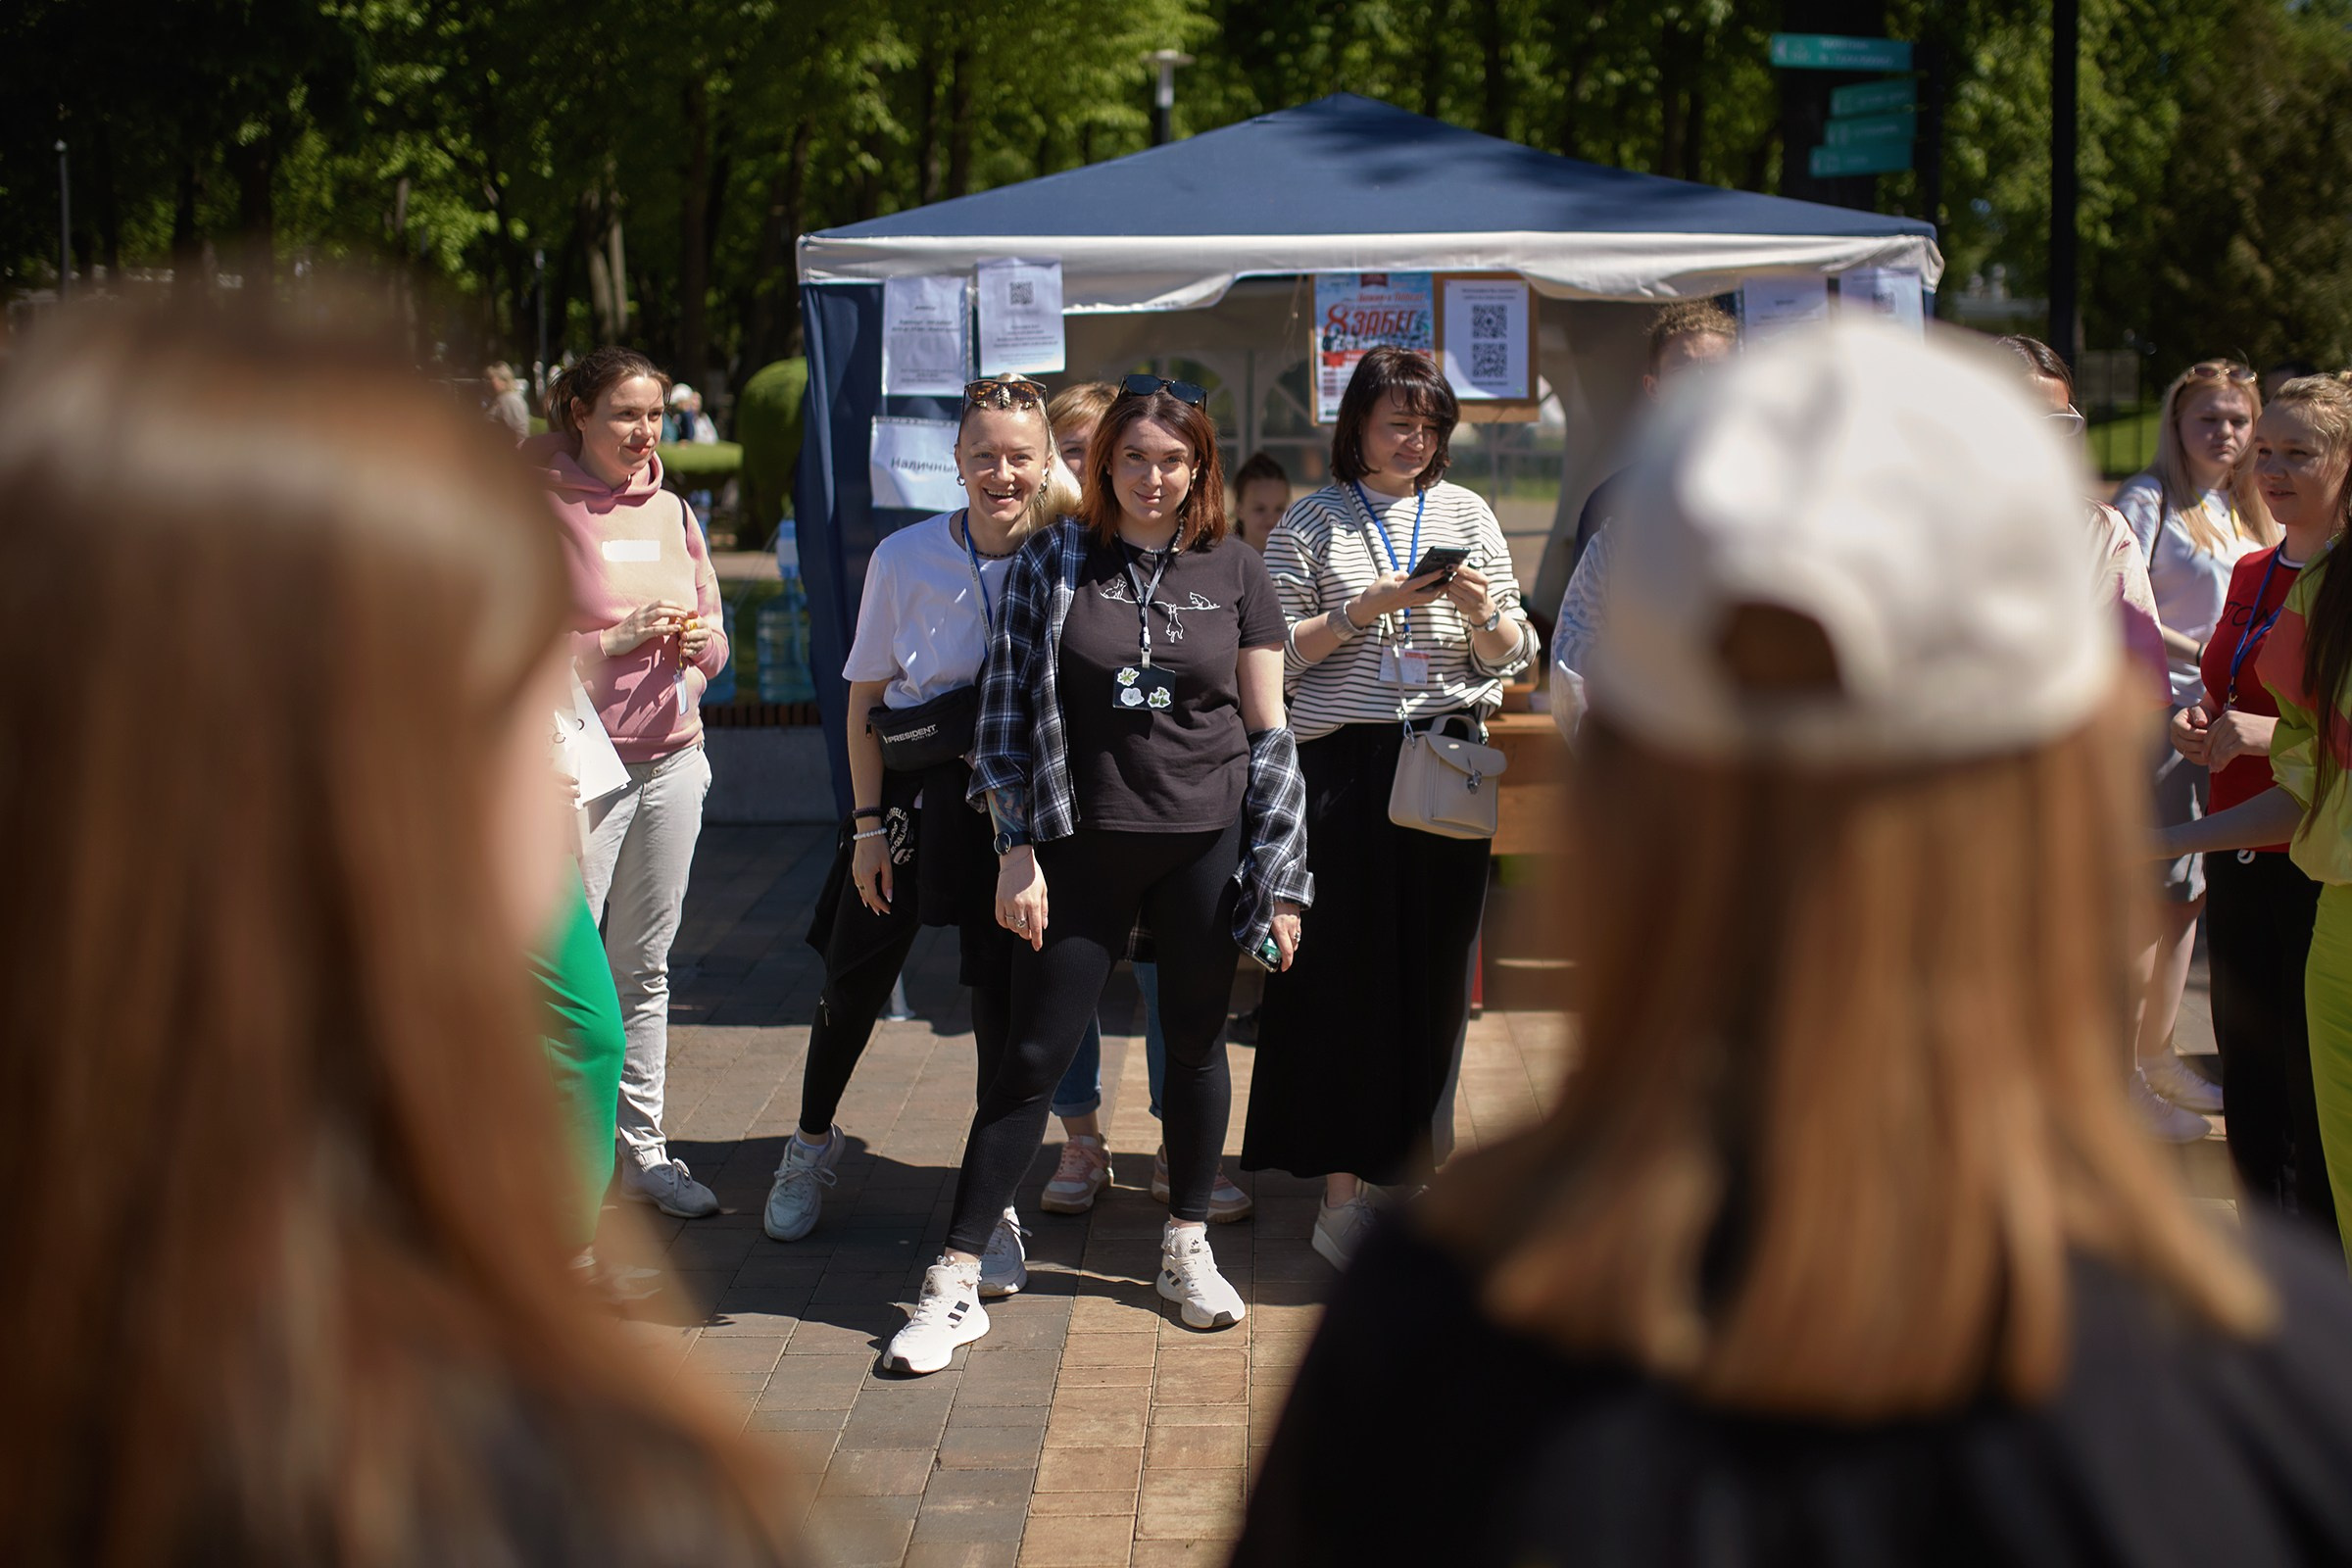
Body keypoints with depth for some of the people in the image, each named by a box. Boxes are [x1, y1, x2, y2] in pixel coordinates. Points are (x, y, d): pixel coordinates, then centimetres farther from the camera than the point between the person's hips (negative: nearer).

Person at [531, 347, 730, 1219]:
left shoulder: (670, 512, 12)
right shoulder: (538, 511, -6)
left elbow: (711, 636, 17)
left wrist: (700, 643, -6)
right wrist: (621, 638, -19)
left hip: (672, 760, 6)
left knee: (644, 966, 11)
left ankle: (643, 1150, 18)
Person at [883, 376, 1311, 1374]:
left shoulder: (1234, 574, 4)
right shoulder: (1053, 564, 1)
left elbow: (1269, 734, 6)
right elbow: (1015, 712, 1)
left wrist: (1282, 878, 1)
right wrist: (1018, 850, -6)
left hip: (1207, 843, 1)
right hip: (1083, 844, -1)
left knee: (1195, 1043, 10)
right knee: (1034, 1055, -2)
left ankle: (1186, 1247, 29)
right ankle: (955, 1281, 1)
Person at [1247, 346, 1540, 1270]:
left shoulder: (1467, 515, 11)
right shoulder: (1312, 523, 3)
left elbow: (1511, 659, 10)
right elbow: (1276, 654, -2)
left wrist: (1484, 612, -11)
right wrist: (1360, 611, -14)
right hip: (1343, 765, -3)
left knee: (1433, 972, 3)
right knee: (1344, 967, -5)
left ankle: (1412, 1158, 14)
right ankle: (1342, 1187, -1)